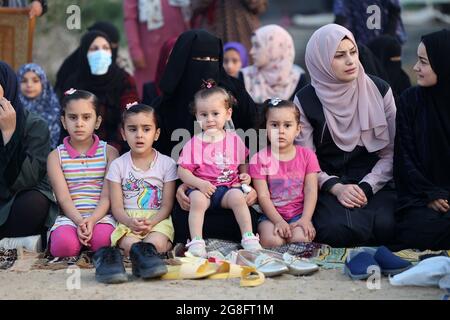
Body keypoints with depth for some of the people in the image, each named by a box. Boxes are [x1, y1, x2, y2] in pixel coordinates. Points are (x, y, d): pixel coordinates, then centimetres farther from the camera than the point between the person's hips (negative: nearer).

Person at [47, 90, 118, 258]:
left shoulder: (109, 152, 8)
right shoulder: (56, 156, 8)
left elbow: (107, 196, -1)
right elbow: (63, 198, -3)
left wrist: (92, 220, -19)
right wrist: (80, 222, -21)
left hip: (100, 215, 0)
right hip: (69, 217, 0)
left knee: (103, 239, -35)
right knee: (64, 245, -34)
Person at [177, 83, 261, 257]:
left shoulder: (234, 140, 9)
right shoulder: (193, 144, 1)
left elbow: (243, 164, 20)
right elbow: (182, 170, -1)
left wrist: (245, 175, -2)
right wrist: (198, 183, -16)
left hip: (229, 187, 1)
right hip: (203, 188, -1)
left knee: (238, 196, -29)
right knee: (197, 199, -32)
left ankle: (248, 237, -20)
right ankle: (196, 242, -30)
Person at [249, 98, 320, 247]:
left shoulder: (307, 155, 4)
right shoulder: (260, 158, -3)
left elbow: (311, 192, -1)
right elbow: (263, 196, -8)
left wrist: (305, 219, -15)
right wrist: (278, 221, -20)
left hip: (299, 214, 1)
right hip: (271, 215, -1)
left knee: (301, 239, -28)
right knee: (272, 241, -30)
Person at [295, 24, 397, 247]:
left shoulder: (379, 90, 2)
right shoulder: (305, 101, -1)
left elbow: (390, 152, 2)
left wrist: (366, 187, -13)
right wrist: (336, 188, -17)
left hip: (374, 181, 1)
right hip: (328, 185, -1)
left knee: (386, 226, -30)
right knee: (338, 230, -33)